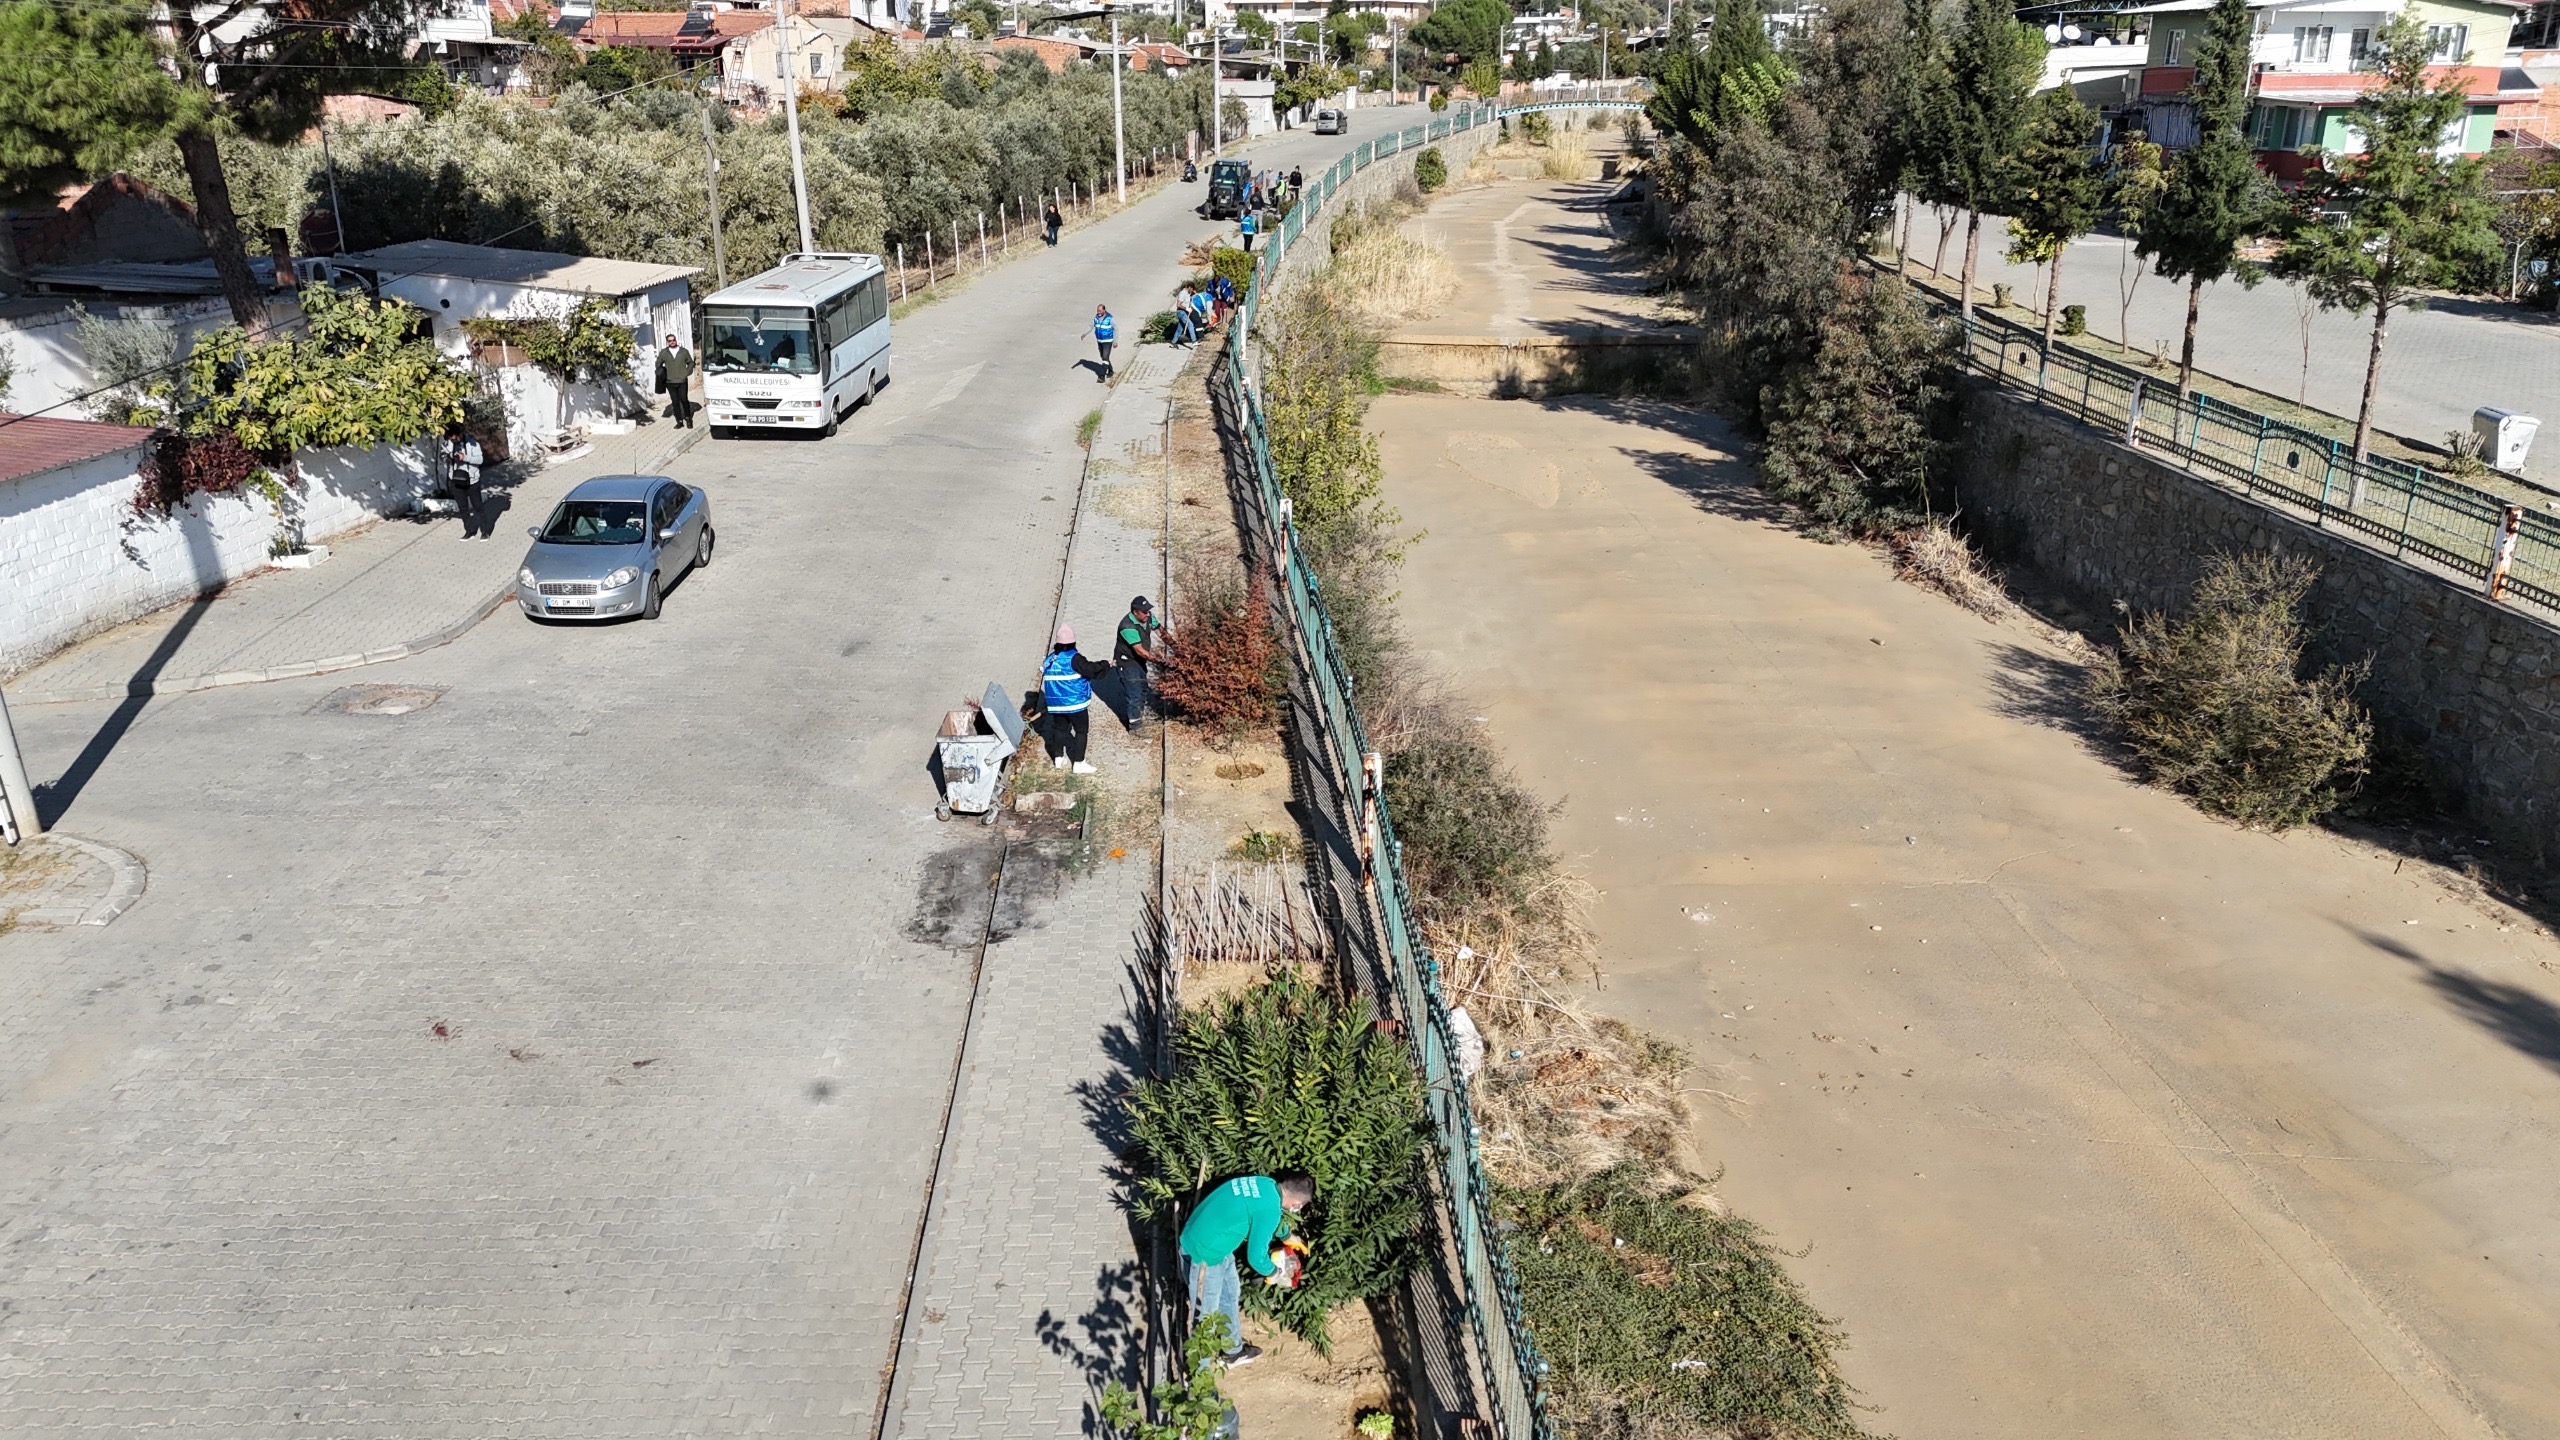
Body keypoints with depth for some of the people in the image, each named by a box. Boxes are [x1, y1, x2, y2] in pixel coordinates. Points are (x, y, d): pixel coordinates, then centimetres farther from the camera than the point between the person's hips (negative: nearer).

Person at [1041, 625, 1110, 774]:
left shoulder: (1050, 659, 4)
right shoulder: (1074, 658, -18)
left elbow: (1044, 671, 14)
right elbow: (1091, 669, -20)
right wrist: (1106, 666, -3)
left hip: (1056, 703, 6)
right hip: (1075, 702, -6)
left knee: (1059, 728, 20)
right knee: (1081, 730, 4)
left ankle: (1058, 758, 26)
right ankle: (1078, 763, 2)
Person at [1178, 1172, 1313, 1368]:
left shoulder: (1265, 1184, 0)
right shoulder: (1269, 1210, -26)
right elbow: (1256, 1256, -17)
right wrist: (1273, 1271, 3)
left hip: (1214, 1243, 10)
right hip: (1203, 1253, -10)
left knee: (1230, 1294, 26)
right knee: (1205, 1315, 5)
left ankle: (1235, 1350, 45)